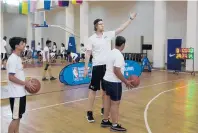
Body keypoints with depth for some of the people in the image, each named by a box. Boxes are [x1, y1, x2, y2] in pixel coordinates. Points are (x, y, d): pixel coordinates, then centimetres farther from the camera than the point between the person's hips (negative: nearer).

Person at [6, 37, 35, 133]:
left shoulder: (17, 58, 11)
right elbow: (11, 77, -22)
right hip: (16, 94, -10)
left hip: (21, 92, 10)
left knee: (18, 116, 17)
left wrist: (26, 83, 8)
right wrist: (25, 83, -18)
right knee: (16, 117, 0)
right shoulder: (12, 59, -18)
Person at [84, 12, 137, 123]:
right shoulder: (92, 39, -4)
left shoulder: (108, 35, 6)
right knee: (93, 90, 0)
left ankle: (104, 109, 28)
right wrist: (86, 68, -7)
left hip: (107, 66, 4)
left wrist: (131, 18, -2)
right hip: (97, 66, -4)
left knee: (106, 89, 14)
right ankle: (89, 112, 8)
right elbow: (88, 54, -4)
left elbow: (121, 29, 3)